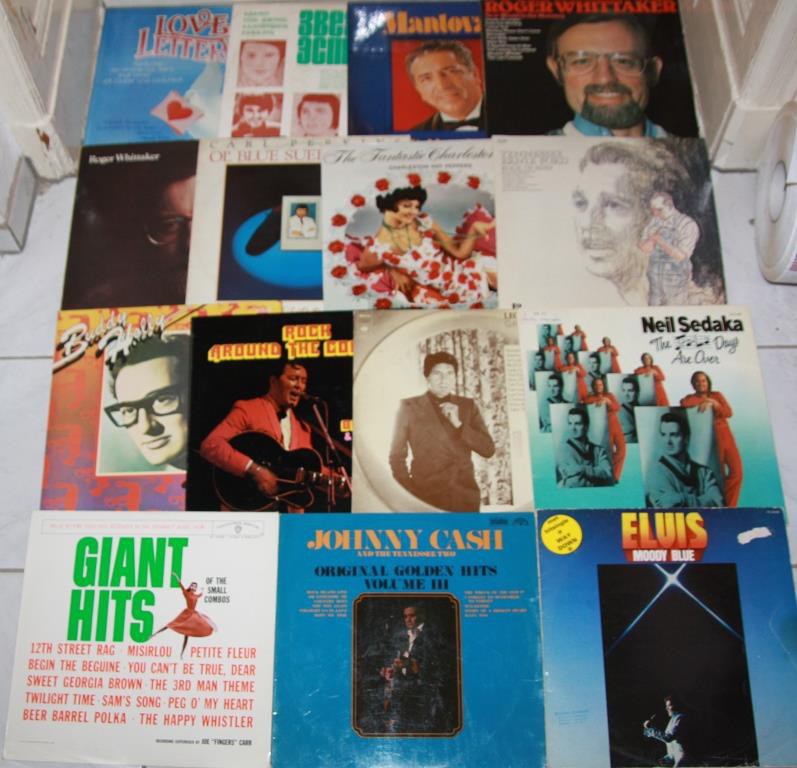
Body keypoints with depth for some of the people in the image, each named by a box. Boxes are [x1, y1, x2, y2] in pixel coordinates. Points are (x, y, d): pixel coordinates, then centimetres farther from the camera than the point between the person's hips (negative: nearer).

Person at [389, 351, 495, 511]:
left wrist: (458, 424, -9)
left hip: (465, 496, 2)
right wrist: (409, 494, -5)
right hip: (425, 495, -2)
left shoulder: (468, 406, 8)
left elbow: (488, 450, 2)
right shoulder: (409, 407, 2)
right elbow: (397, 456, 4)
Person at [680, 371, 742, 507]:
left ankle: (729, 506, 5)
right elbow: (684, 404, -22)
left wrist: (713, 403, -12)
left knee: (736, 471, -6)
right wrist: (704, 400, -11)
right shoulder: (692, 398, 3)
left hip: (725, 435, 3)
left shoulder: (717, 395, 12)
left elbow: (729, 413, 0)